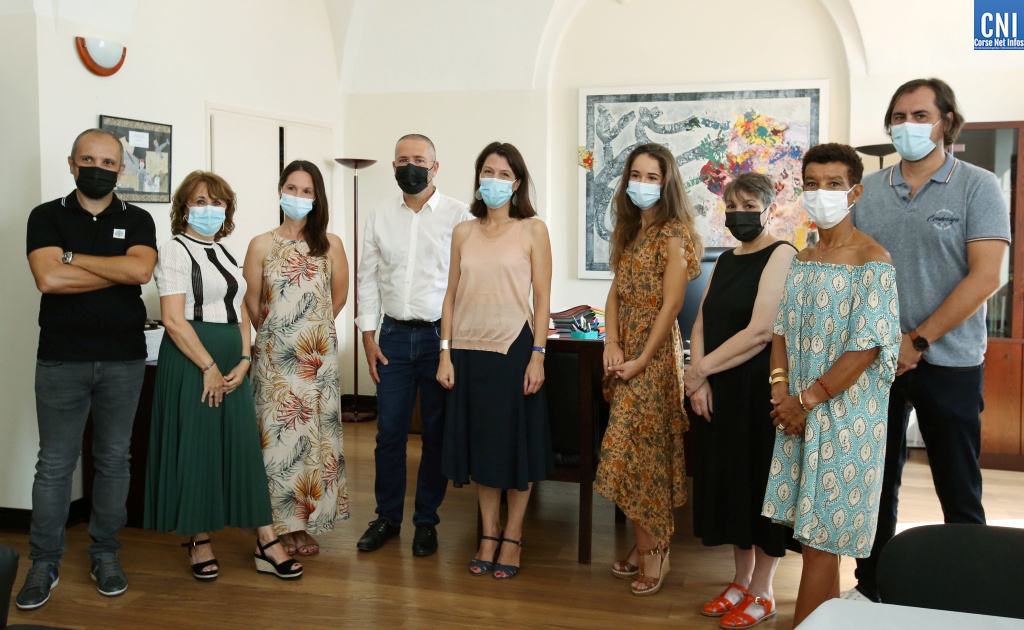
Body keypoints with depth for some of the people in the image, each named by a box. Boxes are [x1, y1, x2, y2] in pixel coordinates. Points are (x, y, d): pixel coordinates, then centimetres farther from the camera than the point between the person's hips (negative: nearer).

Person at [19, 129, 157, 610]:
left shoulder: (137, 221, 6)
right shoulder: (47, 217, 3)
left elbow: (141, 269, -15)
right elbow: (48, 278, -14)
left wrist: (72, 257, -11)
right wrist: (119, 271, -11)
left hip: (124, 360, 1)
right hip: (61, 359, -1)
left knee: (114, 460, 9)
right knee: (54, 464, 4)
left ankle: (105, 554, 21)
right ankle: (44, 563, 15)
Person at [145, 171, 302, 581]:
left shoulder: (225, 253, 16)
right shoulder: (176, 251, -6)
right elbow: (173, 319, -15)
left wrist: (243, 362, -1)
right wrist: (209, 368, -15)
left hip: (232, 365, 7)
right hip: (192, 361, -6)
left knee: (244, 448, 5)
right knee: (195, 449, 1)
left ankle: (266, 543, 7)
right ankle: (199, 541, 16)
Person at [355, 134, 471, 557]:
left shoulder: (458, 216, -3)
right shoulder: (380, 217, 8)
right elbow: (368, 278, 9)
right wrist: (368, 338, 3)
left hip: (440, 335, -2)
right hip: (394, 336, 3)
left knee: (436, 433, 6)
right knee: (389, 431, 5)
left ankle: (427, 521, 20)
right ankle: (387, 517, 20)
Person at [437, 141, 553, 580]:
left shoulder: (532, 230, -1)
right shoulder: (463, 232, 8)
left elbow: (542, 299, -3)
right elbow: (451, 296, 8)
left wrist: (537, 355, -10)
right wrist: (445, 353, 2)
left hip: (513, 348, -3)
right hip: (469, 349, 3)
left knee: (517, 441, 5)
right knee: (479, 443, 10)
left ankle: (512, 537, 19)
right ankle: (488, 535, 23)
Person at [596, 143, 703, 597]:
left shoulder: (673, 233, -9)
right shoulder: (630, 231, 14)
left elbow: (671, 303, -15)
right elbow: (616, 292, 10)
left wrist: (642, 360, -16)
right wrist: (612, 345, -4)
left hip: (655, 355, -7)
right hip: (625, 353, 7)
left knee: (641, 450, -4)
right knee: (637, 451, 10)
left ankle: (653, 551, 10)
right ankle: (646, 547, 19)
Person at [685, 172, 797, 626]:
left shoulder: (781, 256, -11)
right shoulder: (726, 261, 14)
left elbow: (760, 332, -20)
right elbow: (702, 324, 10)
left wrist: (700, 369, -13)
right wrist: (699, 378, -7)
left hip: (763, 391, -7)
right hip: (721, 392, 7)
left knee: (762, 483, 3)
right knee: (728, 481, 13)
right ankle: (741, 581, 28)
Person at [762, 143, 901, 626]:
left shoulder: (871, 261, -11)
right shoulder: (802, 260, 11)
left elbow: (867, 346, -17)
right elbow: (783, 331, 11)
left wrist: (806, 400, -15)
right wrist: (781, 393, -4)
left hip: (847, 411, -6)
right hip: (799, 411, 7)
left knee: (821, 537, -1)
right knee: (816, 534, 12)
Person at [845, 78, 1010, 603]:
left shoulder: (977, 187, -4)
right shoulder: (868, 191, 6)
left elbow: (985, 276, -11)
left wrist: (918, 341, -15)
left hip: (948, 362, -3)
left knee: (958, 490, 6)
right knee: (878, 480, 12)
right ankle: (870, 586, 26)